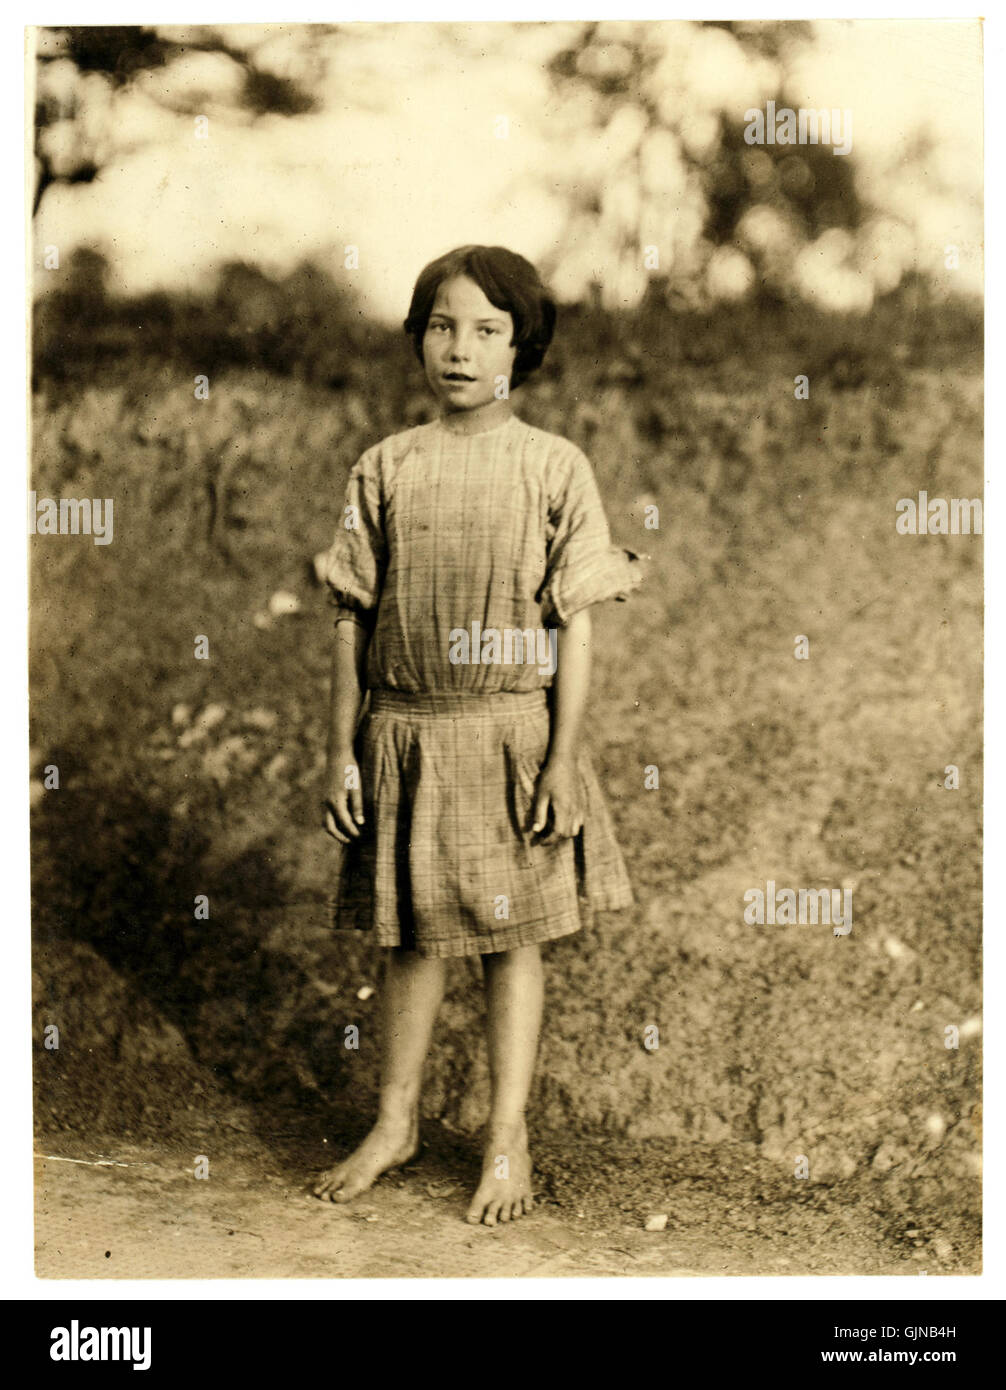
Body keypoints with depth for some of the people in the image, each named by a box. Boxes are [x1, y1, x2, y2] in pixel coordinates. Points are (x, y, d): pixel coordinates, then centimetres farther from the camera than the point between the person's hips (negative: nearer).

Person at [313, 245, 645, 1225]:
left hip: (510, 733, -2)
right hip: (404, 731, 2)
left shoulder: (555, 469, -5)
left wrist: (560, 760, -8)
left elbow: (575, 626, -5)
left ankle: (509, 1139, 22)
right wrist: (341, 751, 1)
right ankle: (397, 1120, 31)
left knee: (510, 935, 8)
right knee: (412, 933, 13)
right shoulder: (386, 470, 0)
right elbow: (352, 620, 4)